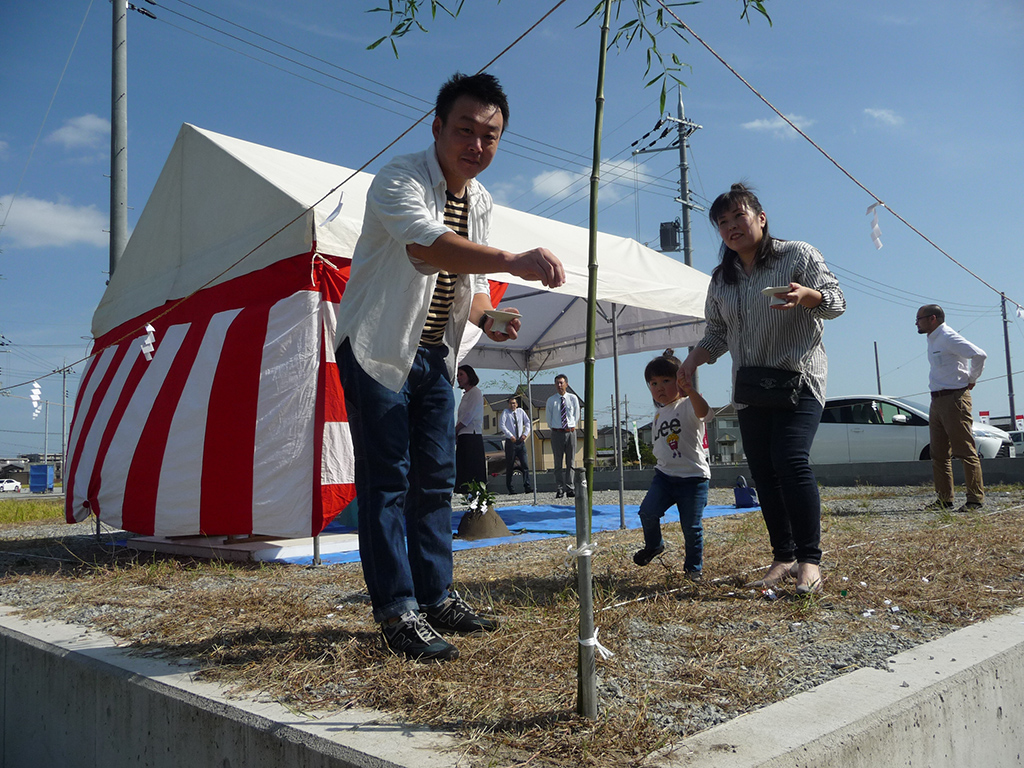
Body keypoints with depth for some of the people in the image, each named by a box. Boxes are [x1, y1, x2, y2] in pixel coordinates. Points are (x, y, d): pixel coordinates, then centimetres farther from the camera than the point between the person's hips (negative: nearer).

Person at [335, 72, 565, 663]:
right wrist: (514, 261, -53)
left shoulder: (481, 201, 6)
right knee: (387, 479, -7)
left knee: (435, 478, 10)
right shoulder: (399, 180, -19)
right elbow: (428, 245, -41)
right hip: (379, 349, -7)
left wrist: (486, 317, -9)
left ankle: (436, 596, 21)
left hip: (434, 354, 8)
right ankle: (398, 612, 1)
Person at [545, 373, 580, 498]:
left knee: (571, 462, 2)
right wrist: (552, 428, 8)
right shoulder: (551, 400, 3)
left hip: (570, 432, 1)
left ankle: (570, 488, 7)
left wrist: (572, 426, 6)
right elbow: (549, 418, 11)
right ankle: (560, 489, 2)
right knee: (558, 462, -1)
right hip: (557, 433, -1)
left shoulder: (573, 398, 5)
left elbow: (577, 415, 12)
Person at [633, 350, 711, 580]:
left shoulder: (687, 405, -10)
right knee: (647, 511, -12)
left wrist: (691, 391, -51)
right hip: (664, 474, 6)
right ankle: (653, 545, 16)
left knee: (691, 526, 0)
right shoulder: (659, 415, 14)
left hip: (693, 477, -6)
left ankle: (693, 566, 21)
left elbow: (703, 412, -35)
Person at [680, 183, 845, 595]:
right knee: (762, 471, 1)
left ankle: (810, 559, -11)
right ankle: (783, 558, 10)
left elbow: (836, 300, -3)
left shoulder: (797, 254, 2)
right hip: (749, 387, 5)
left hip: (798, 379, -5)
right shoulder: (721, 280, 16)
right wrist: (692, 361, 0)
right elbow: (716, 333, 19)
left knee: (791, 460, -20)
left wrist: (807, 295, -25)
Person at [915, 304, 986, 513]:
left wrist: (971, 380, -9)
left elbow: (979, 354, -21)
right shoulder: (932, 339, 16)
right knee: (939, 453, 9)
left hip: (955, 399, -9)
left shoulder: (948, 337, -12)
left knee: (965, 451, -5)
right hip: (937, 401, 10)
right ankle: (944, 499, 15)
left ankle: (976, 499, 0)